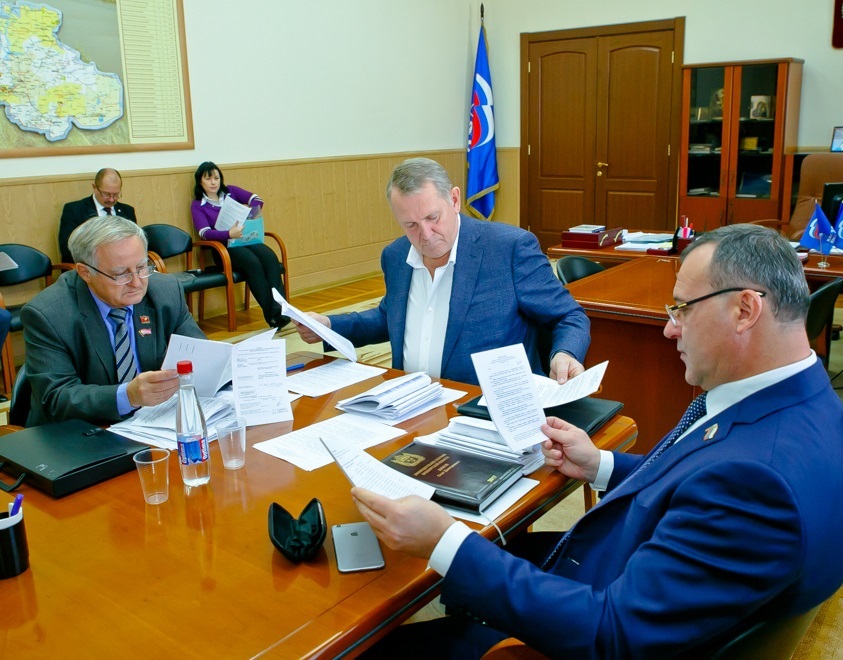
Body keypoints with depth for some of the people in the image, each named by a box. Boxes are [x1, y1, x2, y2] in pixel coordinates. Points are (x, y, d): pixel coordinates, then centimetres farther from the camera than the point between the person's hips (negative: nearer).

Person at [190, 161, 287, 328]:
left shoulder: (231, 191, 18)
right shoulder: (197, 205, 7)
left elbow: (257, 200, 10)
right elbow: (205, 233, -8)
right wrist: (229, 234, -26)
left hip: (247, 239, 4)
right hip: (224, 247, -3)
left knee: (270, 258, -30)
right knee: (253, 262, -35)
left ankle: (279, 308, -40)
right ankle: (271, 314, -37)